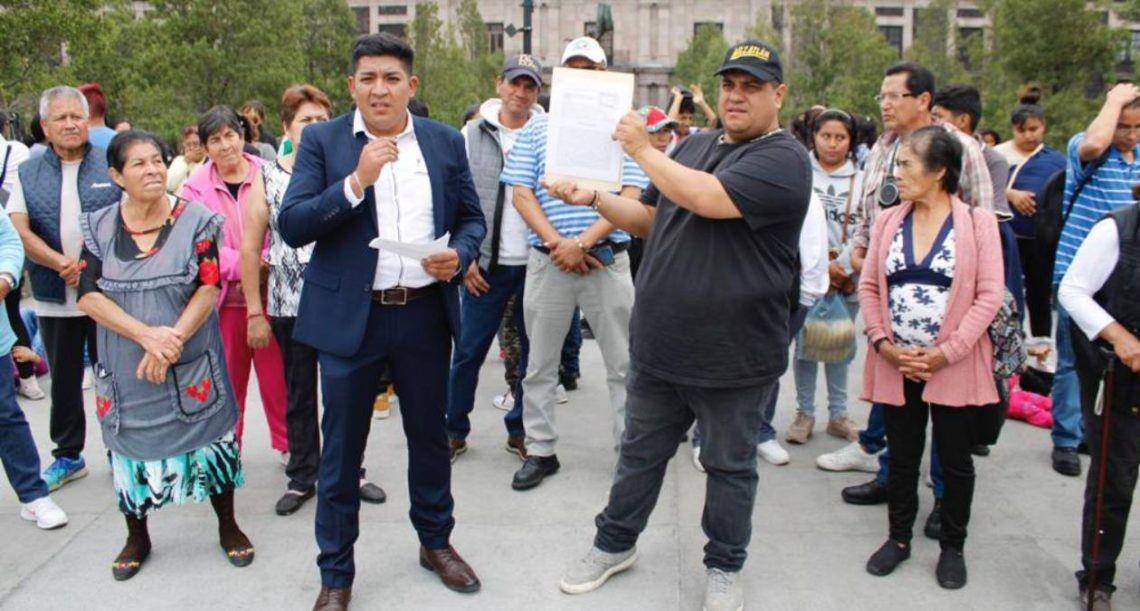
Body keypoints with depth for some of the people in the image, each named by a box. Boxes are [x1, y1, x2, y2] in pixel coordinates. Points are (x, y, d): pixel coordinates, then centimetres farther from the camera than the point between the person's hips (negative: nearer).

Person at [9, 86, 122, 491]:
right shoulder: (27, 174, 7)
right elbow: (19, 232, -3)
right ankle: (68, 456, 28)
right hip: (53, 299, 3)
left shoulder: (112, 166, 1)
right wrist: (62, 264, -17)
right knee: (64, 380, 14)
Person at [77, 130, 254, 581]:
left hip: (191, 364, -2)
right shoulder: (100, 227, 1)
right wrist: (146, 334, -19)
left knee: (207, 438, 5)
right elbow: (89, 296, -6)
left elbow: (209, 288, -9)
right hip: (125, 368, 2)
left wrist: (172, 340, -21)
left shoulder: (196, 220, -4)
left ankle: (227, 527, 26)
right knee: (132, 443, 12)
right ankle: (137, 537, 33)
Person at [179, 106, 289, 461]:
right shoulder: (196, 187, 3)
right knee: (227, 375, 8)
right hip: (223, 297, 1)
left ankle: (286, 444, 19)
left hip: (269, 290, 0)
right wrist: (240, 265, -18)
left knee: (276, 371, 4)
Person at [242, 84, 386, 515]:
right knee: (299, 397, 12)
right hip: (289, 306, 0)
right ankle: (302, 477, 26)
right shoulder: (266, 179, 1)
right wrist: (254, 313, -2)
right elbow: (250, 248, 1)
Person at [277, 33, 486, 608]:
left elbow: (472, 218, 10)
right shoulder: (322, 141, -2)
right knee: (341, 449, 7)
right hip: (350, 317, -2)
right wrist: (356, 181, -22)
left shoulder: (446, 142, 5)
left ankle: (436, 541, 38)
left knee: (430, 435, 17)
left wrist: (458, 255, -11)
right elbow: (291, 225, -10)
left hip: (425, 314, 2)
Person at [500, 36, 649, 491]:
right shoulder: (536, 129, 8)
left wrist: (584, 242, -14)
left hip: (607, 260, -1)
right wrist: (557, 243, -12)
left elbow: (631, 196, -4)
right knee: (539, 365, 9)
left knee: (624, 364, 4)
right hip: (547, 260, 1)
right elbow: (522, 194, 1)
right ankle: (540, 450, 22)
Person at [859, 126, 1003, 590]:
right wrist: (883, 344, -8)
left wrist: (946, 352, -16)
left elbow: (989, 295, -9)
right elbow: (869, 286, 5)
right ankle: (899, 538, 30)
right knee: (902, 457, 13)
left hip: (954, 366, -3)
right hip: (895, 364, 3)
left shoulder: (977, 222, -5)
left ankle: (952, 548, 27)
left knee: (955, 461, 10)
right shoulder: (889, 221, 6)